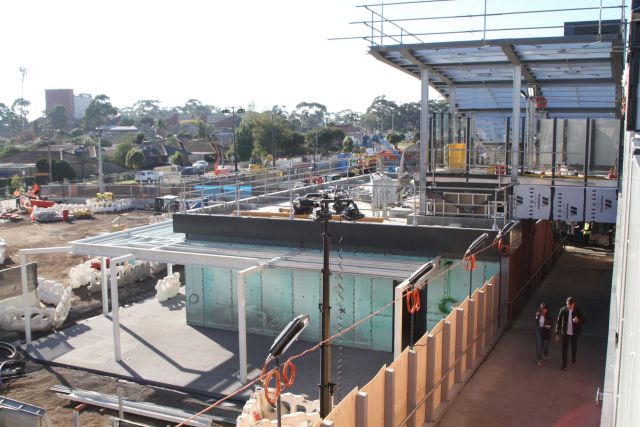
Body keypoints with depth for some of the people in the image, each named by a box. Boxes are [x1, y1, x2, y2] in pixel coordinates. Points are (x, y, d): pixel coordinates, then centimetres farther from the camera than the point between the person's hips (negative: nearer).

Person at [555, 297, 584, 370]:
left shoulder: (577, 311, -11)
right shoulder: (563, 310, -11)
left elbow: (583, 320, -6)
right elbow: (558, 321, -5)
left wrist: (578, 320, -31)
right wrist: (557, 333, -3)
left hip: (574, 333, 1)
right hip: (565, 332, -1)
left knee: (574, 347, 19)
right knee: (564, 348, 0)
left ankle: (573, 359, 45)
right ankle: (564, 364, 8)